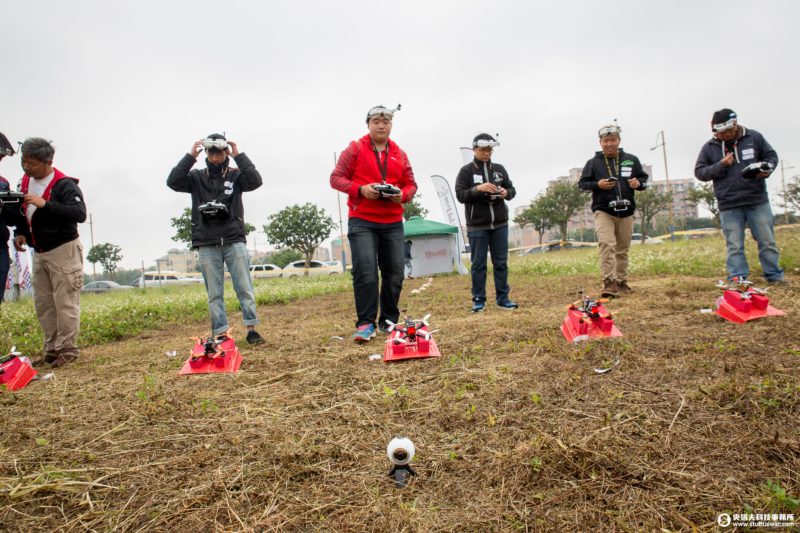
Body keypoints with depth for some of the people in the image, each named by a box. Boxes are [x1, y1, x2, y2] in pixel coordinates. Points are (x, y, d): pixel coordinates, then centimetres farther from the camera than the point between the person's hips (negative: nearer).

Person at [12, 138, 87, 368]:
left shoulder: (64, 185, -15)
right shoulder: (26, 181, 9)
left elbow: (80, 213, -28)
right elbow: (23, 212, 22)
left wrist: (45, 204, -33)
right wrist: (20, 232, 5)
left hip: (64, 251, -8)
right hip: (40, 253, 8)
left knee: (65, 303, -5)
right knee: (43, 304, 11)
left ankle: (68, 350, 5)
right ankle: (52, 350, 20)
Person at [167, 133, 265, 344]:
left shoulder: (235, 175, 5)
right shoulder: (196, 177, 8)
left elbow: (255, 181, -13)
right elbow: (172, 182, -7)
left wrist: (239, 156, -11)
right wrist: (190, 156, -9)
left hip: (234, 241, -1)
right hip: (207, 245, 1)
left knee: (245, 288, -1)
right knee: (214, 293, 3)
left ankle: (251, 329, 5)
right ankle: (221, 334, 8)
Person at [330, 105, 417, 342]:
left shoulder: (400, 154, 12)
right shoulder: (355, 149, 2)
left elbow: (411, 184, 15)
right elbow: (336, 178, 0)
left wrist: (402, 195, -9)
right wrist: (360, 189, -17)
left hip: (393, 223, 4)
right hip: (361, 221, -4)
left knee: (395, 273, 5)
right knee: (365, 272, -12)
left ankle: (389, 321, 18)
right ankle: (365, 324, -3)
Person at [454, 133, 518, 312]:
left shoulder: (499, 169, 11)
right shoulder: (466, 171, 0)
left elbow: (512, 189, 14)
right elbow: (460, 195, -7)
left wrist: (506, 193, -9)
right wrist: (478, 189, -21)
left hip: (500, 225, 4)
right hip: (477, 226, -3)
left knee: (501, 263, 7)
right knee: (478, 264, 2)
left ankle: (503, 298, 16)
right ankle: (478, 300, 10)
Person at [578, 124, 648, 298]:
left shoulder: (631, 160, 8)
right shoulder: (593, 162, 1)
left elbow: (643, 177, 15)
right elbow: (582, 183, 2)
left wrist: (638, 183, -9)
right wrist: (597, 184, -16)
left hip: (626, 212, 4)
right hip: (603, 211, -3)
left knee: (622, 250, 11)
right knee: (606, 244, -20)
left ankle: (621, 282, 23)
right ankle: (609, 283, -22)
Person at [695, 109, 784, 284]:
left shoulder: (754, 137, 3)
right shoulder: (709, 147, 1)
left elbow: (771, 155, 12)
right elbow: (699, 172, 0)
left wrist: (767, 168, -10)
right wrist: (721, 165, -14)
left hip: (758, 201, 1)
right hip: (728, 205, -1)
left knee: (767, 241, 8)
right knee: (734, 246, 2)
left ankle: (775, 276, 19)